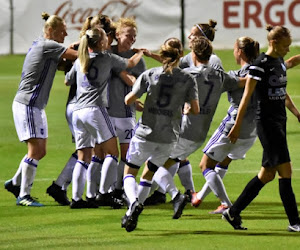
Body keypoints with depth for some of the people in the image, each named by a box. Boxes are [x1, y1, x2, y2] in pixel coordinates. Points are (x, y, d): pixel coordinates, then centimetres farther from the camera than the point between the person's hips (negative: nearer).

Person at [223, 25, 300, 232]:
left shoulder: (280, 62, 13)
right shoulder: (260, 64, -13)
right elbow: (247, 95, -14)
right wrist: (237, 125, -15)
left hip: (280, 121, 9)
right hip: (267, 121, -9)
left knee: (268, 173, 9)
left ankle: (233, 212, 17)